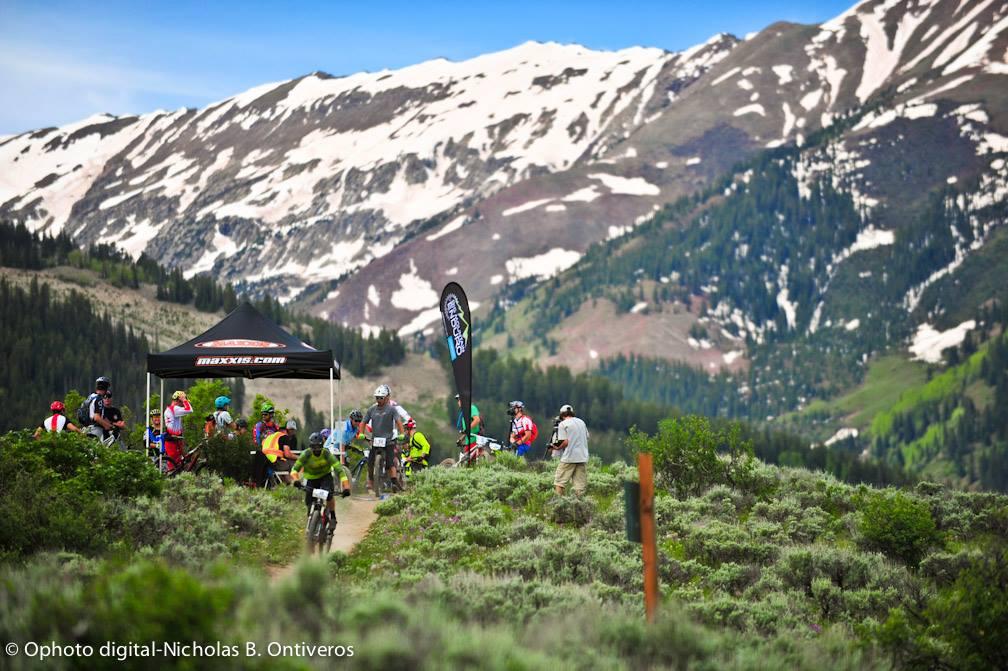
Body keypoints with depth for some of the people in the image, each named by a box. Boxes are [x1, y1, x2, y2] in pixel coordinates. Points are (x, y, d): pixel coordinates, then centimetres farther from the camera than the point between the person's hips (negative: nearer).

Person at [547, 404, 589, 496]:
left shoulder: (563, 424, -5)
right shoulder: (581, 422, 12)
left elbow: (565, 442, -12)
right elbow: (587, 437, 16)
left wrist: (557, 448, 3)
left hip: (569, 457, -5)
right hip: (583, 457, 5)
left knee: (560, 481, 2)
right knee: (580, 483, 5)